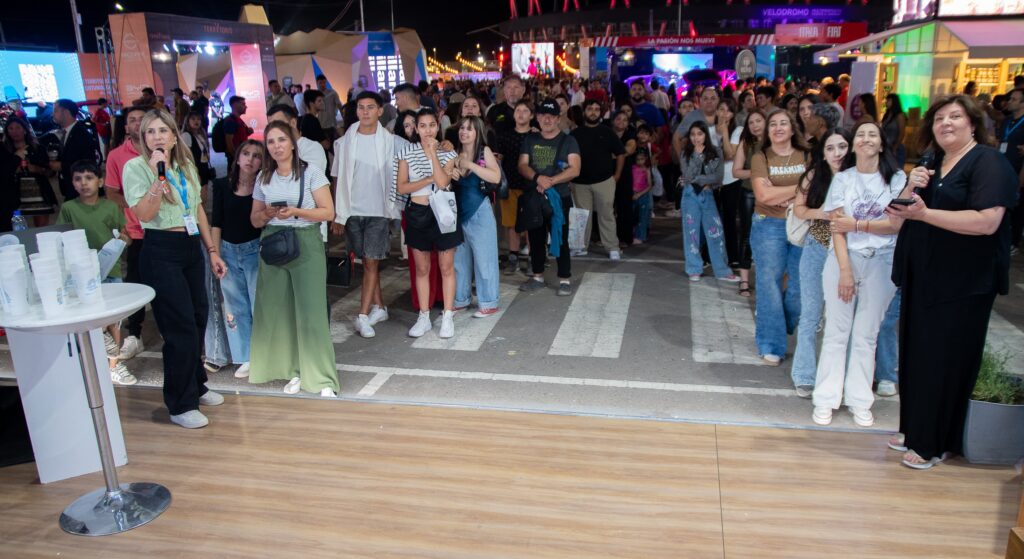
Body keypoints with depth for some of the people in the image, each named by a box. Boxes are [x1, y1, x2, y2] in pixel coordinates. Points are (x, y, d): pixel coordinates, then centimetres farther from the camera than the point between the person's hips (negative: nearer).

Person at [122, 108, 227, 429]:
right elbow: (144, 214, -18)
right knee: (181, 327, -5)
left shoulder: (186, 166, 11)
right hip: (161, 252, -6)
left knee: (197, 319, 12)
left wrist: (212, 251, 15)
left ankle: (196, 386, 32)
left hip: (191, 248, 6)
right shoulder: (136, 167, -6)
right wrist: (159, 176, -24)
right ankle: (181, 405, 8)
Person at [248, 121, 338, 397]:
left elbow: (328, 212, -4)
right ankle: (295, 371, 15)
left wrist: (295, 211, -17)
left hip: (306, 244, -4)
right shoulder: (263, 178, 12)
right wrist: (267, 213, -7)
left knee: (311, 310, -7)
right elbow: (255, 220, 15)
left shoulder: (311, 173, -1)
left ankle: (323, 379, -3)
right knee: (277, 310, 2)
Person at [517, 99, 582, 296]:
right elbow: (522, 165, 2)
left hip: (558, 198, -4)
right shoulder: (530, 140, 11)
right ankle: (538, 277, 24)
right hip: (533, 198, 4)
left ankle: (564, 280, 6)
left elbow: (575, 169, -11)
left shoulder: (568, 141, 0)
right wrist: (537, 178, -18)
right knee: (536, 238, 11)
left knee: (560, 239, -3)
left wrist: (551, 181, -21)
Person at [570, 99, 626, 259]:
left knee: (606, 215, 0)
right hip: (580, 181, 1)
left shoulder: (607, 132, 4)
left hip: (604, 180, -1)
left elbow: (620, 154, 7)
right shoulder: (575, 134, 6)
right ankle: (581, 246, 18)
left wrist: (617, 175, 1)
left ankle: (612, 248, 5)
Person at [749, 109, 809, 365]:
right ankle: (771, 344, 11)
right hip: (769, 226, -2)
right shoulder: (760, 158, 1)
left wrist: (779, 194, -14)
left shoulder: (807, 156, 5)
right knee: (770, 284, 0)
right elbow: (763, 195, -11)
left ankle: (783, 326, 30)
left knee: (801, 285, 2)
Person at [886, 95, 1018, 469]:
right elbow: (897, 218, 11)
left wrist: (924, 213, -24)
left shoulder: (989, 163, -8)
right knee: (916, 356, 13)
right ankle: (913, 429, 27)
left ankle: (933, 443, 15)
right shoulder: (929, 165, 15)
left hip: (962, 284, -7)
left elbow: (987, 222, -22)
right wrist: (910, 188, -7)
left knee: (944, 362, 1)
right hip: (921, 279, 7)